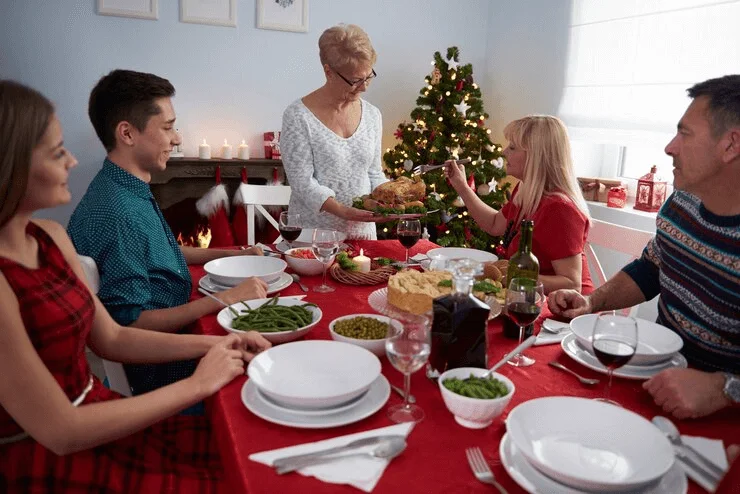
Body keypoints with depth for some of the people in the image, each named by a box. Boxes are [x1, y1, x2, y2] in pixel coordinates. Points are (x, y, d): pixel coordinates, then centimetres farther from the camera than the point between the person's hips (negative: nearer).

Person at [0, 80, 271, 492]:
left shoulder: (49, 237, 0)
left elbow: (112, 338, 8)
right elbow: (62, 432, -21)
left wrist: (213, 344, -2)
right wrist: (198, 384, -15)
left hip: (90, 419, 7)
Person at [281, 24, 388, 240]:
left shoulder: (372, 115, 6)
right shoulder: (298, 116, -11)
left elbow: (374, 173, 12)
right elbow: (302, 182, -15)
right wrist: (342, 211, -27)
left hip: (362, 231, 4)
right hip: (313, 231, -4)